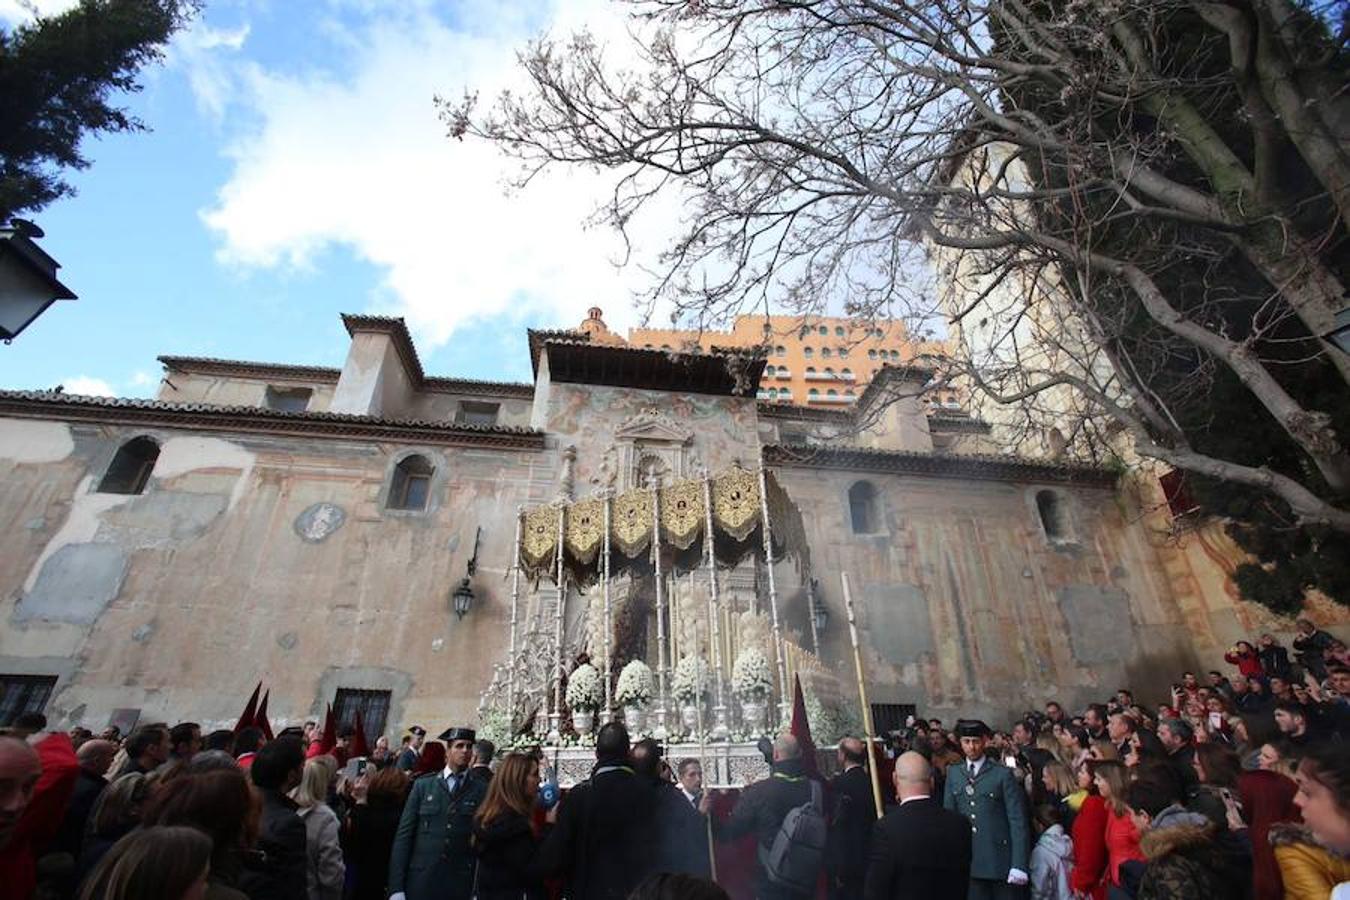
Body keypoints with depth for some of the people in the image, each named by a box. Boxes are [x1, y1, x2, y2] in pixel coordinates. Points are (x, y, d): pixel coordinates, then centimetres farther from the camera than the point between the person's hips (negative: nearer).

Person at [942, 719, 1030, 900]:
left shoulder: (1003, 774, -4)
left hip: (999, 860, -2)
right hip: (966, 861, 2)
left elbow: (1018, 821, -6)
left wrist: (1019, 865, -12)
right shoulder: (953, 773, 6)